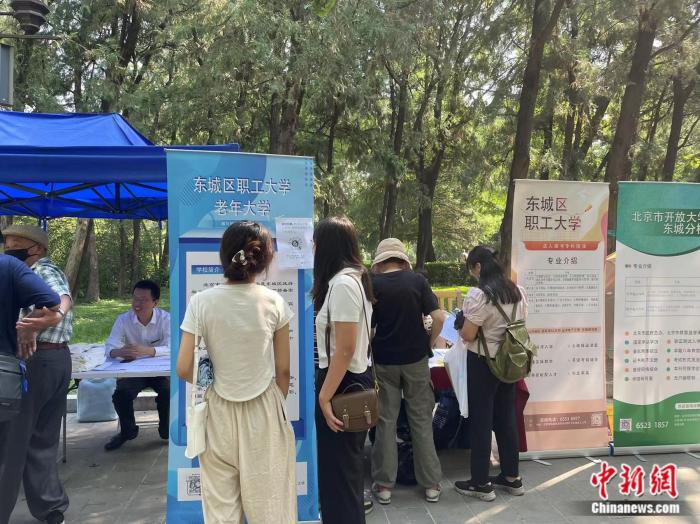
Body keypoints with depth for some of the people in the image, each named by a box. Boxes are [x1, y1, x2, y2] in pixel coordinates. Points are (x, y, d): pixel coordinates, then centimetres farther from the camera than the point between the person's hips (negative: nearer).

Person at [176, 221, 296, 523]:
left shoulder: (201, 302, -11)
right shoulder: (275, 302, -9)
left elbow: (184, 370, -9)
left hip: (219, 412, 0)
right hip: (264, 411, 0)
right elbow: (283, 370, -1)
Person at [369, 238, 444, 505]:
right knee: (422, 420, 10)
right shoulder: (418, 280, -4)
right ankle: (431, 484, 18)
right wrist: (429, 344, 4)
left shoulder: (373, 284, -5)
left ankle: (384, 485, 15)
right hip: (416, 358, 1)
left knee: (386, 422, 9)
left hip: (384, 360, 0)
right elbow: (438, 318, -10)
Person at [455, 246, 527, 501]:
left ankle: (481, 483, 13)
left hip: (483, 363, -7)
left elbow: (468, 335, -18)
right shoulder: (518, 291, 5)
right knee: (506, 418, 16)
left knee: (481, 420, 3)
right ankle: (512, 477, 27)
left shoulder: (478, 294, -19)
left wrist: (462, 323, 1)